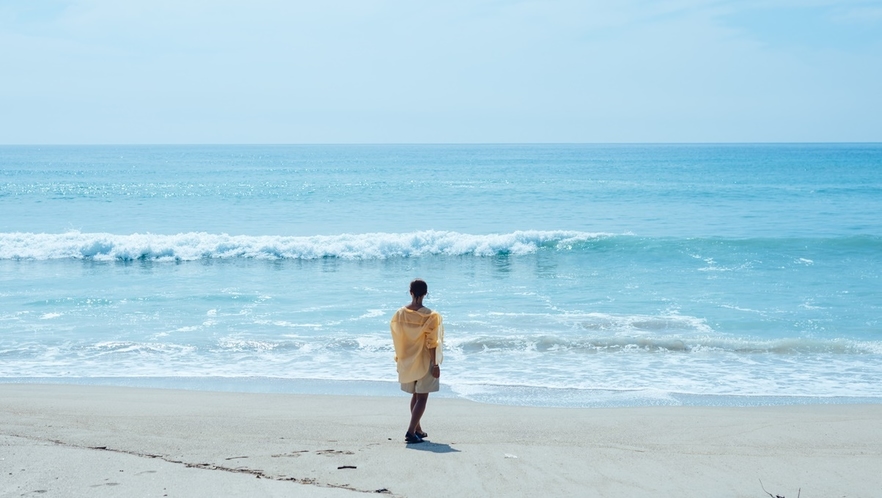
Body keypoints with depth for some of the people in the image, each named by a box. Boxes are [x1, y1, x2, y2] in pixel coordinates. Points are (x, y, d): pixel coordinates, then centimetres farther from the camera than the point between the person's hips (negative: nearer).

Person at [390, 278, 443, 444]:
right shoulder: (429, 316, -16)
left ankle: (417, 430, 27)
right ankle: (411, 431, -11)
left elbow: (397, 340, 4)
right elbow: (431, 343, -15)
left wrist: (400, 360, 15)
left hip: (407, 362, 5)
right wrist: (436, 364, -9)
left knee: (415, 395, 20)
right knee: (422, 397, 0)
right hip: (425, 362, -5)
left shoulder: (400, 314, -4)